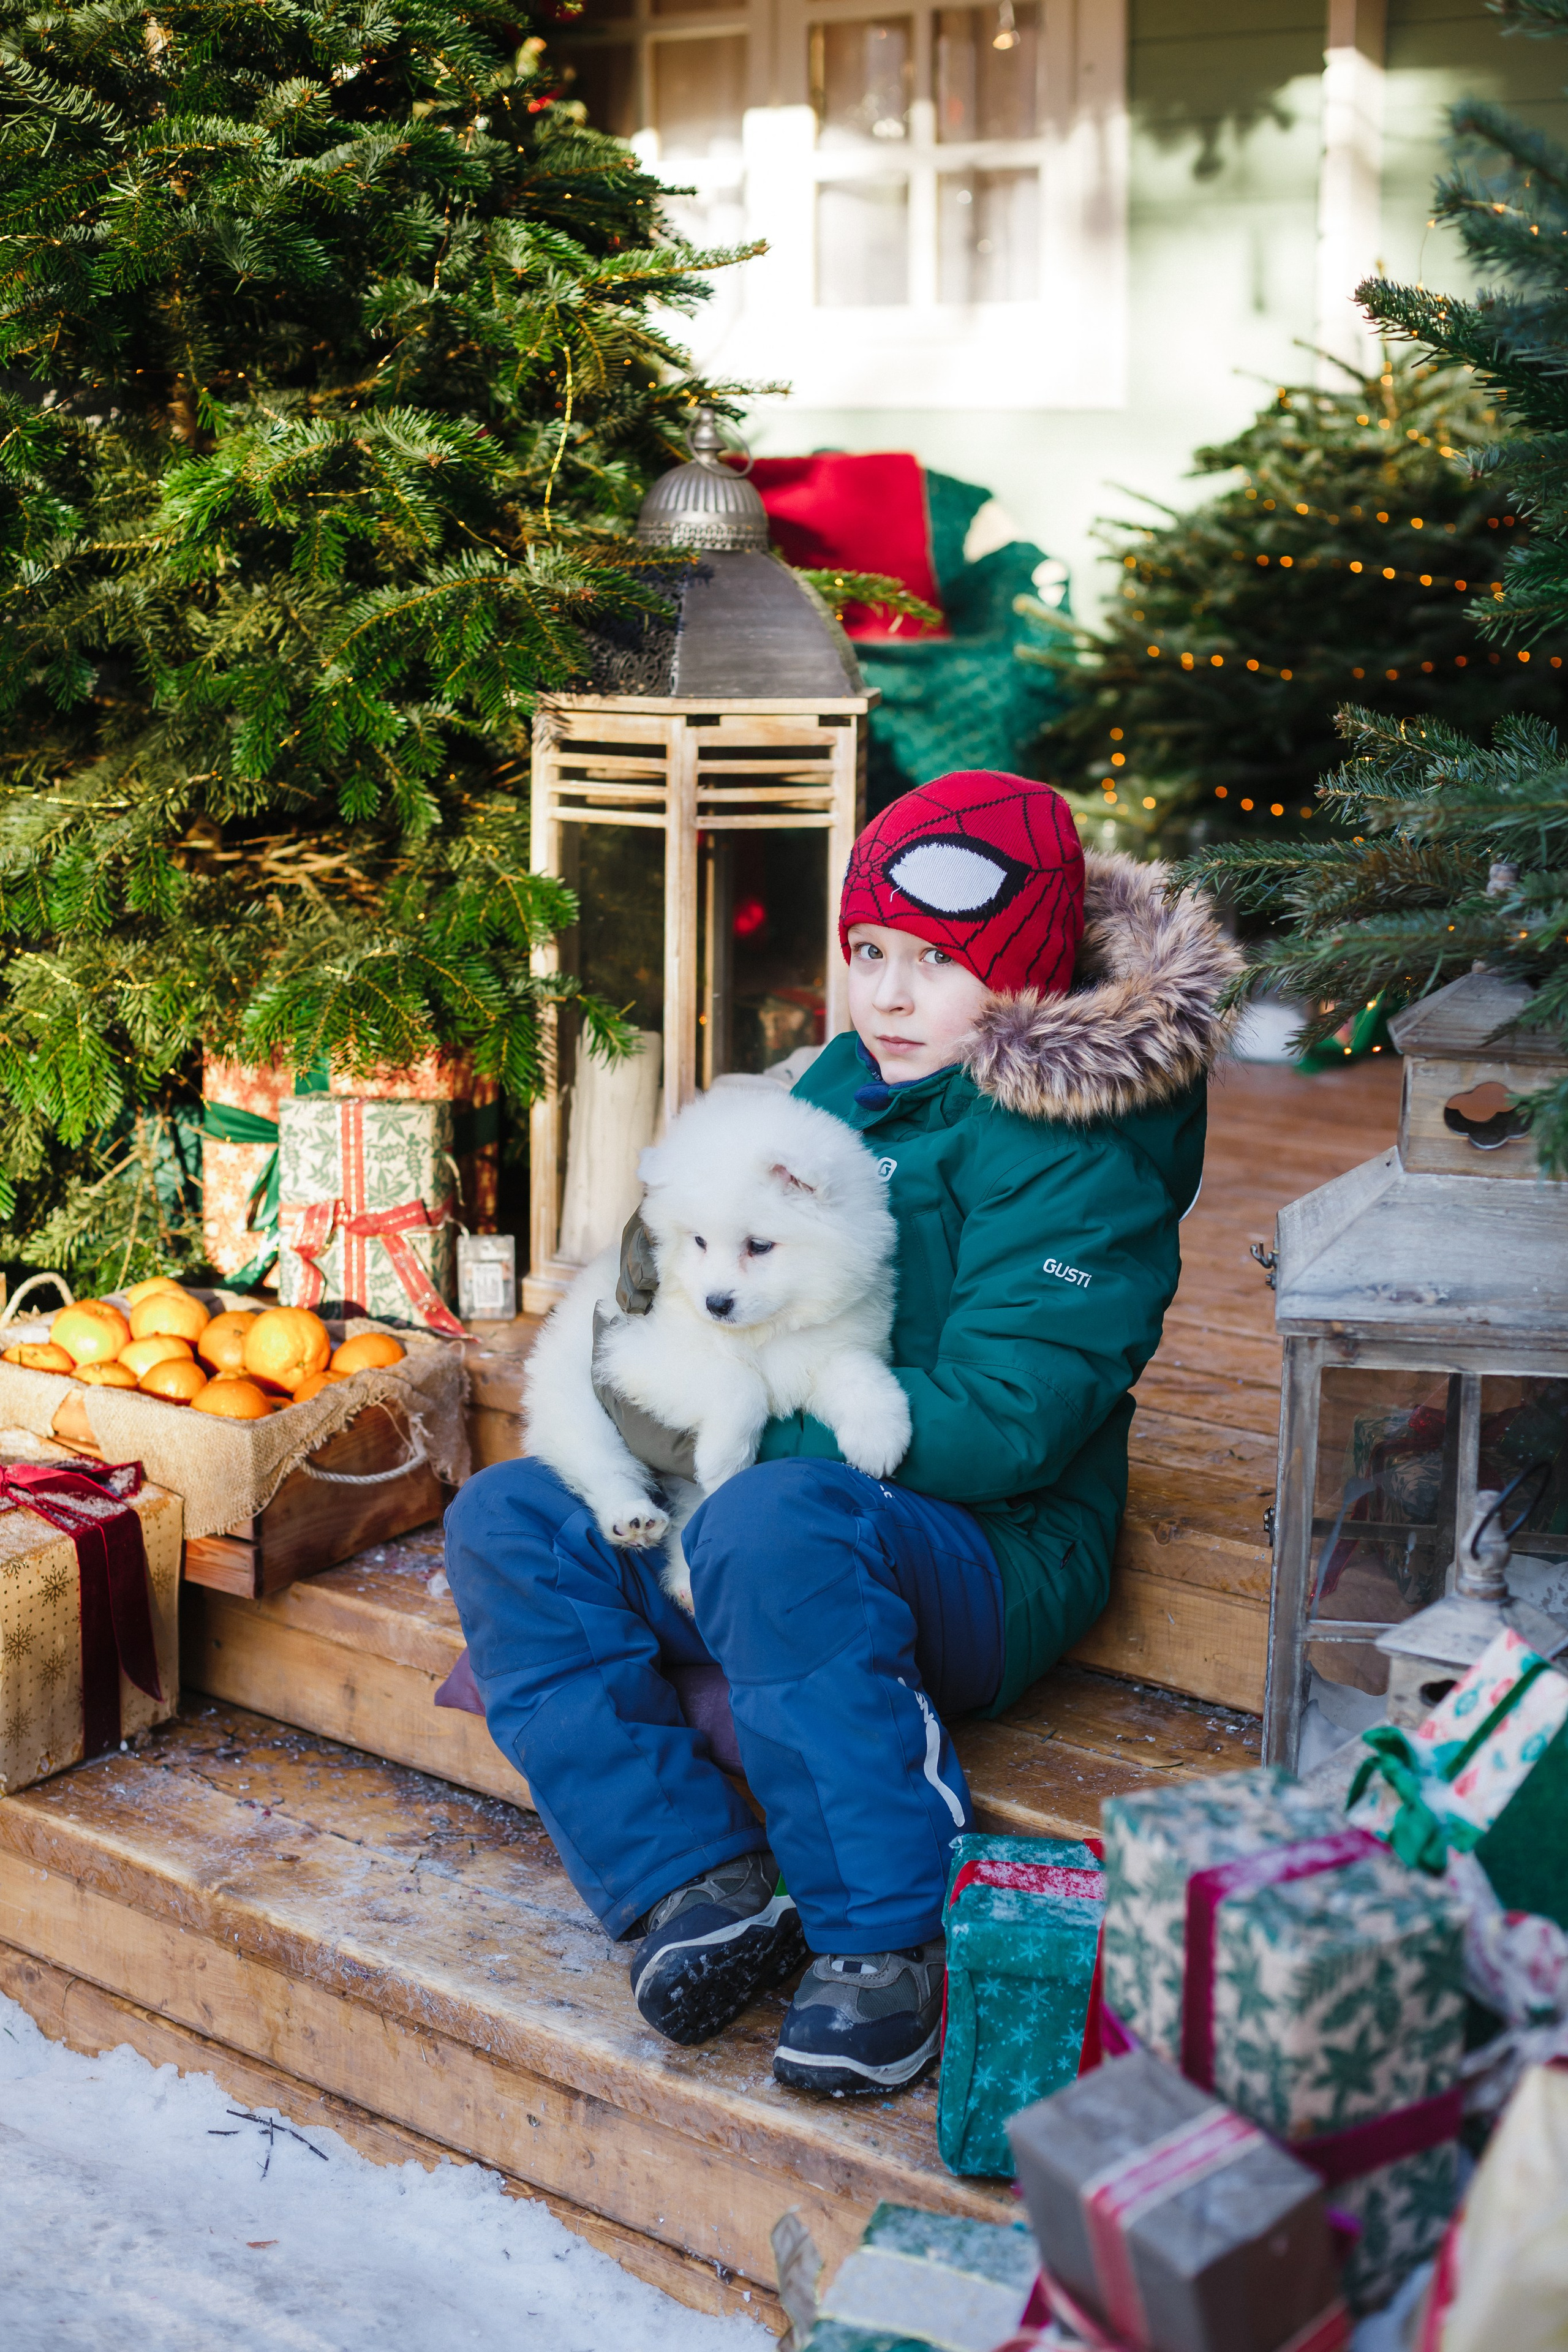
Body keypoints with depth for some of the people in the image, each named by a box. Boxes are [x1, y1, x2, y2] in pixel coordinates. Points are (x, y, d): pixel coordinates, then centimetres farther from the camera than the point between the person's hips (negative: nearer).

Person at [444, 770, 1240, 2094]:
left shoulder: (1072, 1159, -13)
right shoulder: (843, 1081, 11)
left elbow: (998, 1430, -22)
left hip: (989, 1560, -8)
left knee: (774, 1523, -39)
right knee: (505, 1522, -8)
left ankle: (887, 1939, -26)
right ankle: (700, 1883, -19)